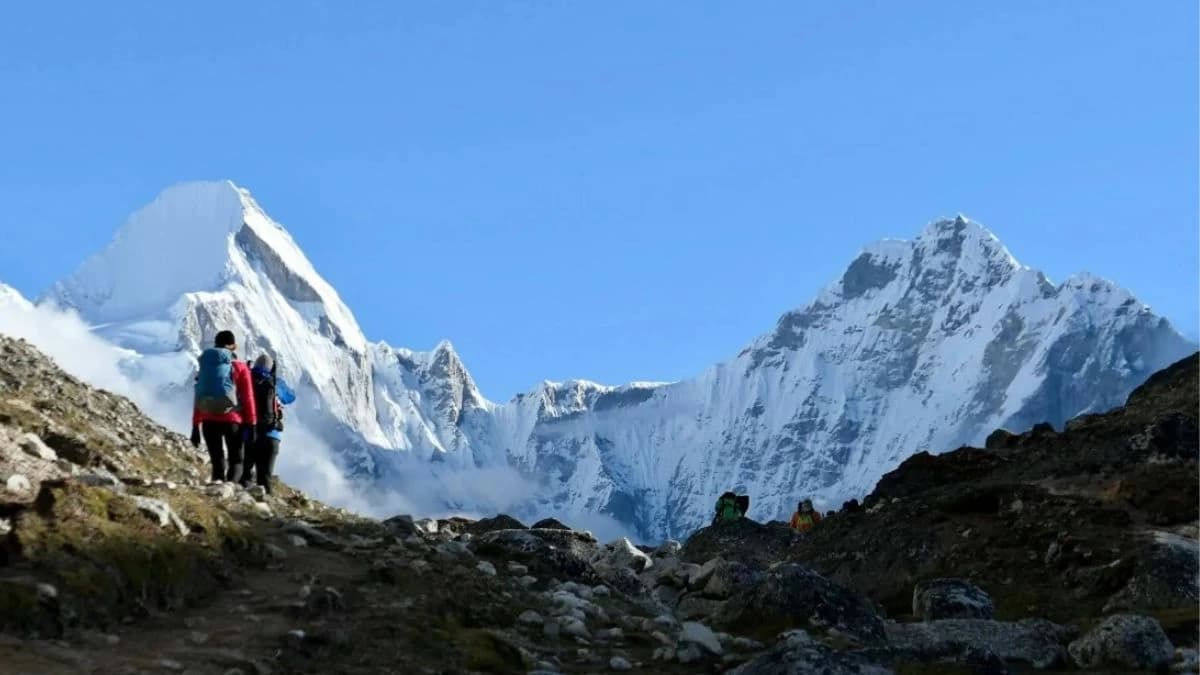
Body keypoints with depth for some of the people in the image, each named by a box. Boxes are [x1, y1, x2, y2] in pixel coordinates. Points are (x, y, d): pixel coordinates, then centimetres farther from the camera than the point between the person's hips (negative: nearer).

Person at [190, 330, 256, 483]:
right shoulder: (240, 368, 3)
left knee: (217, 463, 11)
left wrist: (195, 426, 17)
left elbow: (198, 399, 13)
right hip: (231, 420, -3)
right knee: (236, 462, 6)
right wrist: (251, 425, 0)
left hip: (209, 421, 3)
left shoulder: (206, 366, 12)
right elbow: (248, 399, -2)